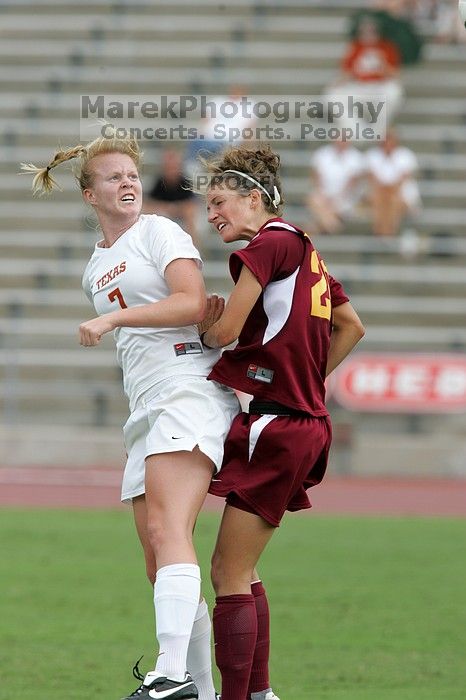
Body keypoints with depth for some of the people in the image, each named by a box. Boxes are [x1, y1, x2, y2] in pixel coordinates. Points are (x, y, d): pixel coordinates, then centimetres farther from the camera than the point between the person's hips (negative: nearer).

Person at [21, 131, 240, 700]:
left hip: (188, 391, -9)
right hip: (145, 408, 9)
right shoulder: (95, 269, 24)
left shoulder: (159, 232, 1)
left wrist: (113, 318, -16)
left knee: (167, 530, -25)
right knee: (158, 566, 3)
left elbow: (193, 305, -13)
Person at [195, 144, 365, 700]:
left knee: (229, 574, -7)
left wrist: (206, 332, 8)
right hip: (305, 421, 10)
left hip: (275, 429, -10)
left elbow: (225, 330, -14)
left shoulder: (268, 246, -11)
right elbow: (351, 326, 28)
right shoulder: (305, 251, 17)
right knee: (240, 571, 17)